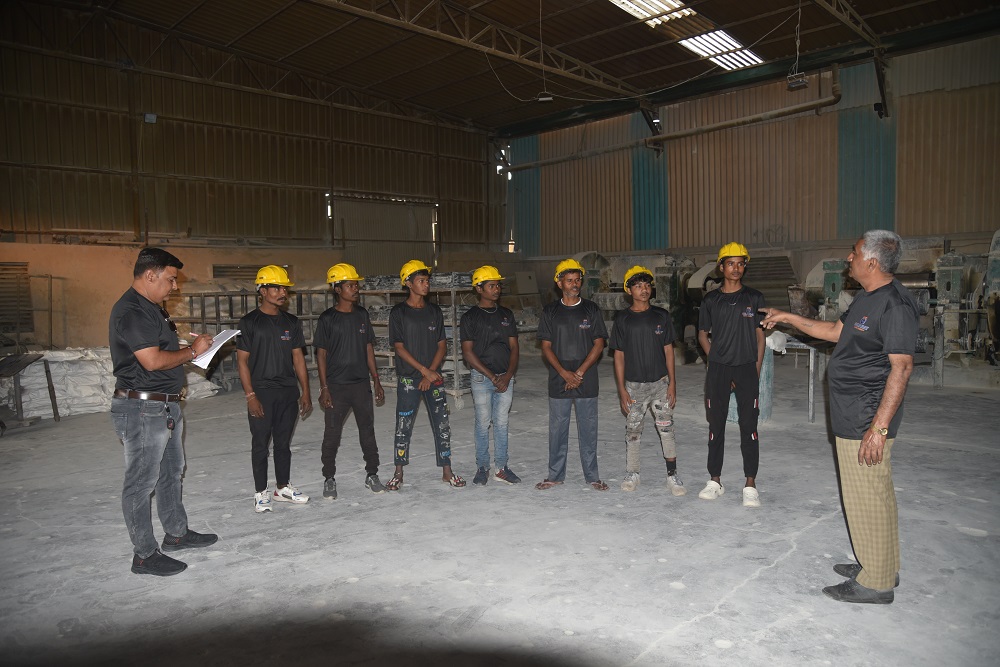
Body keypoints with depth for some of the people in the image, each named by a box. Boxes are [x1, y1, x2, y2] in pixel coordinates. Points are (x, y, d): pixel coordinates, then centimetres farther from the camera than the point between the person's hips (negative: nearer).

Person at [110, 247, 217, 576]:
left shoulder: (152, 308, 14)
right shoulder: (131, 312, -19)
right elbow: (152, 360, -26)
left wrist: (194, 347, 4)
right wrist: (193, 351, -12)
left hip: (166, 406, 11)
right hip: (142, 409, -11)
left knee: (171, 472, 20)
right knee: (142, 482, 1)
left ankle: (176, 533, 35)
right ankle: (144, 555, 11)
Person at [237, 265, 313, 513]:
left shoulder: (291, 322, 9)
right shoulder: (249, 322, -5)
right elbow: (242, 361, -6)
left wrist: (305, 392, 7)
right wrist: (250, 395, -13)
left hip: (288, 392, 4)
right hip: (262, 393, -4)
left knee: (283, 442, 13)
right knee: (260, 444, 5)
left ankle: (283, 488, 26)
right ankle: (261, 493, 18)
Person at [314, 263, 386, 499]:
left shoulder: (362, 315, 6)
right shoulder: (327, 318, -6)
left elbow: (369, 349, 10)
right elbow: (321, 354, -4)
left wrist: (376, 381, 9)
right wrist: (324, 388, -9)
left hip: (361, 384, 4)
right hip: (336, 386, -3)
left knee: (367, 430, 9)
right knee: (332, 433, 5)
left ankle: (371, 474, 22)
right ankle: (329, 479, 19)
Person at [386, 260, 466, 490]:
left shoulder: (434, 311, 7)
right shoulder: (398, 312, -3)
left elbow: (442, 345, 6)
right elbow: (399, 347, -8)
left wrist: (431, 373, -6)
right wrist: (424, 371, -13)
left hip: (434, 378, 3)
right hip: (408, 379, -3)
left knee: (442, 425, 4)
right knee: (403, 427, 4)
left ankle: (447, 472, 15)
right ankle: (399, 474, 18)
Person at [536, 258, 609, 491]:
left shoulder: (591, 309, 3)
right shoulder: (550, 311, 4)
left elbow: (599, 344, 0)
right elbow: (546, 347, 1)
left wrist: (580, 372, -10)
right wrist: (564, 373, -11)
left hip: (586, 381, 0)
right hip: (558, 381, 1)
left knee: (588, 428, 6)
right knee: (557, 428, 7)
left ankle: (592, 475, 17)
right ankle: (555, 475, 19)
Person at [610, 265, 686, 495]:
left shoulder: (661, 316, 3)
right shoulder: (622, 319, 0)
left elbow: (668, 350, 5)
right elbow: (619, 356, 1)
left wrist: (672, 383, -2)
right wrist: (621, 389, -4)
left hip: (660, 382, 0)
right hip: (634, 385, 0)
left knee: (666, 428, 0)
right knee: (633, 431, 8)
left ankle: (672, 476, 9)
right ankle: (632, 474, 22)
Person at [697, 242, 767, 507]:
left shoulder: (754, 298, 4)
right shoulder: (711, 300, 6)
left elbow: (760, 334, 6)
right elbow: (703, 334, 11)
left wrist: (757, 368, -1)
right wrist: (717, 362, 2)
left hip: (747, 368, -1)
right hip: (718, 369, 1)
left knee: (749, 426, -1)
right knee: (716, 425, 6)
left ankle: (750, 485, 7)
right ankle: (715, 481, 17)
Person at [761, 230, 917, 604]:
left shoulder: (895, 305, -18)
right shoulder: (866, 298, 13)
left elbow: (901, 368, -22)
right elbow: (836, 332, 26)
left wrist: (879, 427, -25)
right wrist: (788, 318, 26)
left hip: (867, 420, -10)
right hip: (852, 416, 10)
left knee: (868, 499, -1)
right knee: (874, 495, 19)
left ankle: (876, 584, 13)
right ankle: (881, 567, 33)